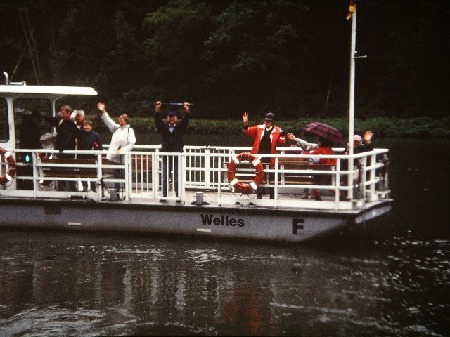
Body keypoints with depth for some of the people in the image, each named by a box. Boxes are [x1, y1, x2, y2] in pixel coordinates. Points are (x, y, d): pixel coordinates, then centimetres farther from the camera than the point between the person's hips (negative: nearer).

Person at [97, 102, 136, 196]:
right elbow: (109, 122, 16)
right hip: (114, 157, 6)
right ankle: (116, 192, 18)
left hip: (123, 158, -6)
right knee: (116, 176, 11)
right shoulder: (117, 128, 15)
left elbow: (132, 144, -11)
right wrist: (103, 112, 8)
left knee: (124, 176, -5)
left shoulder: (130, 130, -4)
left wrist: (123, 150, -22)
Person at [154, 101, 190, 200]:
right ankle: (164, 195, 11)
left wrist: (187, 111, -29)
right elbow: (157, 119, -10)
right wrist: (157, 110, -26)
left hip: (177, 156, -1)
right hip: (166, 155, 1)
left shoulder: (180, 126, 4)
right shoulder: (163, 126, 6)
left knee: (177, 177, 1)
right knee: (165, 177, 5)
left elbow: (185, 120, -12)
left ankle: (178, 196, 4)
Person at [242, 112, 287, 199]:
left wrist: (282, 135, -22)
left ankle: (272, 197, 16)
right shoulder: (259, 128, 4)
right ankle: (259, 196, 18)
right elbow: (248, 131, 1)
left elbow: (282, 142, -3)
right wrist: (245, 124, -17)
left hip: (270, 158, -1)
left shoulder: (277, 130, 0)